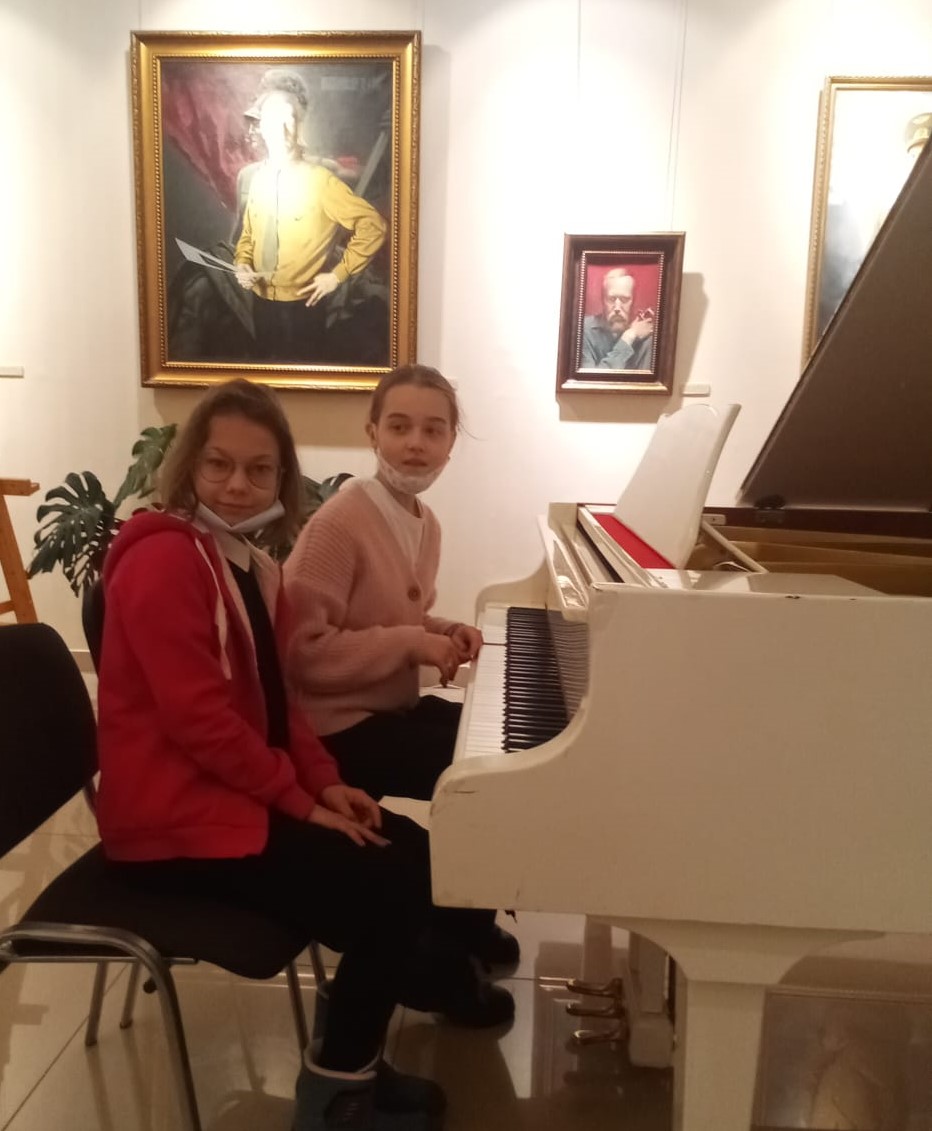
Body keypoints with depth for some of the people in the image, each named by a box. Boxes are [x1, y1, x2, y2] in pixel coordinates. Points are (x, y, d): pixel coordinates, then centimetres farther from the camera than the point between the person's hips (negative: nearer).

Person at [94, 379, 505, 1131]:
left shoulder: (252, 566, 10)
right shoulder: (163, 559, -19)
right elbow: (199, 718, -24)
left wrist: (327, 783, -1)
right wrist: (303, 802, -17)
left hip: (237, 788, 9)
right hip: (175, 815, -9)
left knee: (417, 854, 7)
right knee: (390, 891, -13)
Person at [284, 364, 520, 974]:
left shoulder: (425, 522, 6)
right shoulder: (339, 523, -21)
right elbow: (302, 651, -25)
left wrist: (445, 631, 1)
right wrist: (413, 643, -23)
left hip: (395, 708, 9)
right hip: (344, 728, -9)